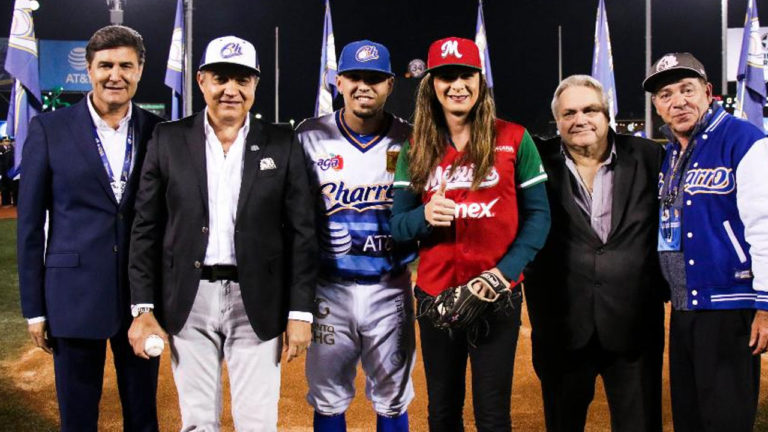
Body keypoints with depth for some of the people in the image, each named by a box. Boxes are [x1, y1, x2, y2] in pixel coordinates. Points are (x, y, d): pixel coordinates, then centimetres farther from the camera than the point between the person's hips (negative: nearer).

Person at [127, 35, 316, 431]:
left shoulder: (282, 144, 1)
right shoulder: (168, 140, 3)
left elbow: (301, 232, 0)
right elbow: (146, 230, 4)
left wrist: (300, 311, -5)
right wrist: (143, 308, -1)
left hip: (257, 302, -1)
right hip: (188, 301, 1)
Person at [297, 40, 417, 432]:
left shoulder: (411, 140, 0)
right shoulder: (310, 137, 0)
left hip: (390, 289, 0)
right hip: (329, 289, 0)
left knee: (393, 399, 11)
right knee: (327, 398, 10)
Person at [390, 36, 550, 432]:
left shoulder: (513, 139, 0)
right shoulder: (415, 149, 6)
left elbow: (538, 213, -1)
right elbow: (397, 226, 4)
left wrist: (508, 270, -14)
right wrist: (425, 217, -18)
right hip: (435, 294, 2)